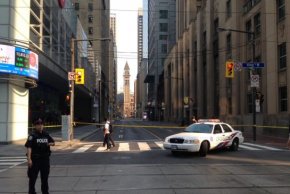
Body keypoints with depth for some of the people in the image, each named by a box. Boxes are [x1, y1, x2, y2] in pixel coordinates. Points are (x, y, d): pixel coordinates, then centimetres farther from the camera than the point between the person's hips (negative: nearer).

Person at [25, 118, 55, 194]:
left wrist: (49, 144, -5)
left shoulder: (46, 135, 8)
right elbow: (29, 147, -17)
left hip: (45, 159, 5)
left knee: (45, 177, 14)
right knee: (33, 177, -1)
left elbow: (53, 143, 20)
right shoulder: (32, 136, -8)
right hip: (35, 159, -5)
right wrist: (29, 159, -28)